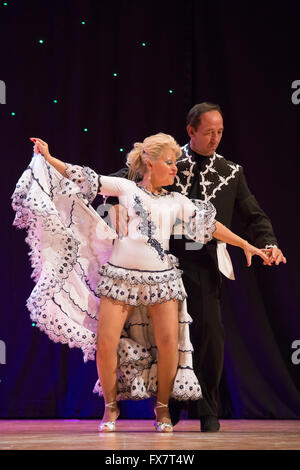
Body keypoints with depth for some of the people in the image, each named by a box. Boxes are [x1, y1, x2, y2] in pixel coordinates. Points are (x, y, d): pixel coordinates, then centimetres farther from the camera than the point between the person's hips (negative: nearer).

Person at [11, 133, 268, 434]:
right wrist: (49, 159, 5)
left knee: (169, 343, -8)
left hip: (161, 278, 2)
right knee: (106, 343, -9)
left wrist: (246, 245, 13)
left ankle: (162, 407, 12)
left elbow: (210, 225, 16)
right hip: (120, 274, -2)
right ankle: (110, 407, 11)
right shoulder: (125, 188, 8)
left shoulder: (177, 202, 15)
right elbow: (86, 179, 10)